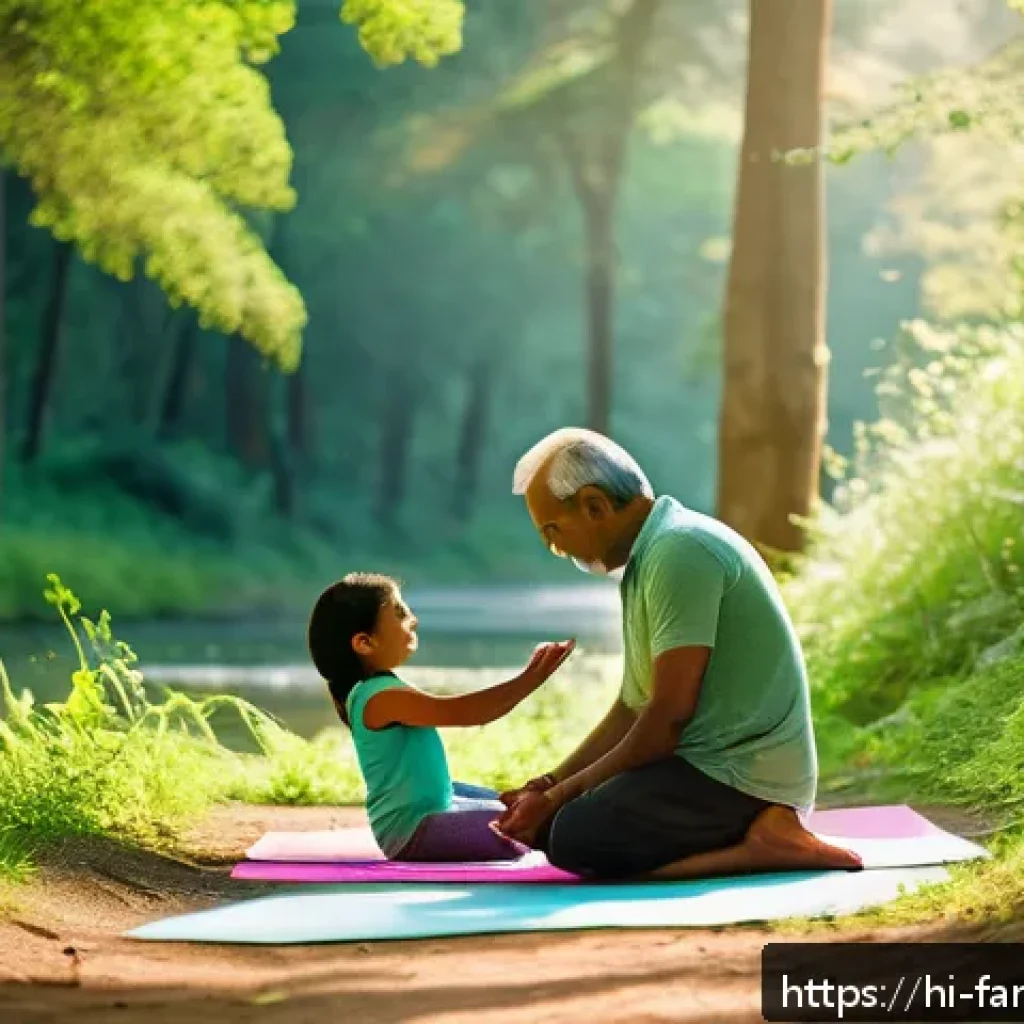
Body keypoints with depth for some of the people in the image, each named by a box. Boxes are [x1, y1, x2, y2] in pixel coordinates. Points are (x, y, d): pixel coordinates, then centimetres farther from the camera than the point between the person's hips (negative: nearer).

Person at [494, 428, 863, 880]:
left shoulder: (679, 551, -16)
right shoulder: (649, 554, 16)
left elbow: (669, 714, -20)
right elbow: (632, 708, 19)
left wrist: (559, 796, -11)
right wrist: (549, 786, 10)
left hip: (741, 777, -11)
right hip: (723, 763, 11)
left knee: (573, 837, -24)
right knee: (548, 823, 10)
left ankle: (760, 845, -13)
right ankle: (751, 834, 4)